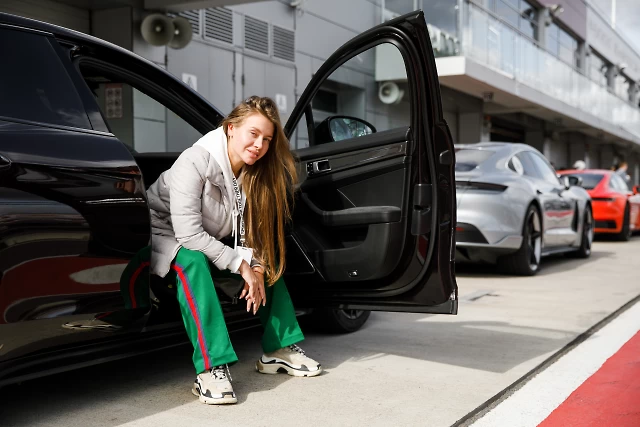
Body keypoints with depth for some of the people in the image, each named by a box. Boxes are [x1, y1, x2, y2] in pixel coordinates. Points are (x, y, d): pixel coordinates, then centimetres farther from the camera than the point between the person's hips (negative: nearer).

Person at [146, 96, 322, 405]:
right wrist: (241, 265, -29)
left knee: (269, 260, -4)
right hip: (166, 238, -7)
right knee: (192, 262, -37)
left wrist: (258, 268, -20)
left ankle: (278, 350, 0)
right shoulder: (195, 162, -28)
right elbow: (188, 233, -32)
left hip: (210, 242, 7)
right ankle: (211, 369, -39)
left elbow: (253, 231, -2)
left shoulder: (256, 172, -8)